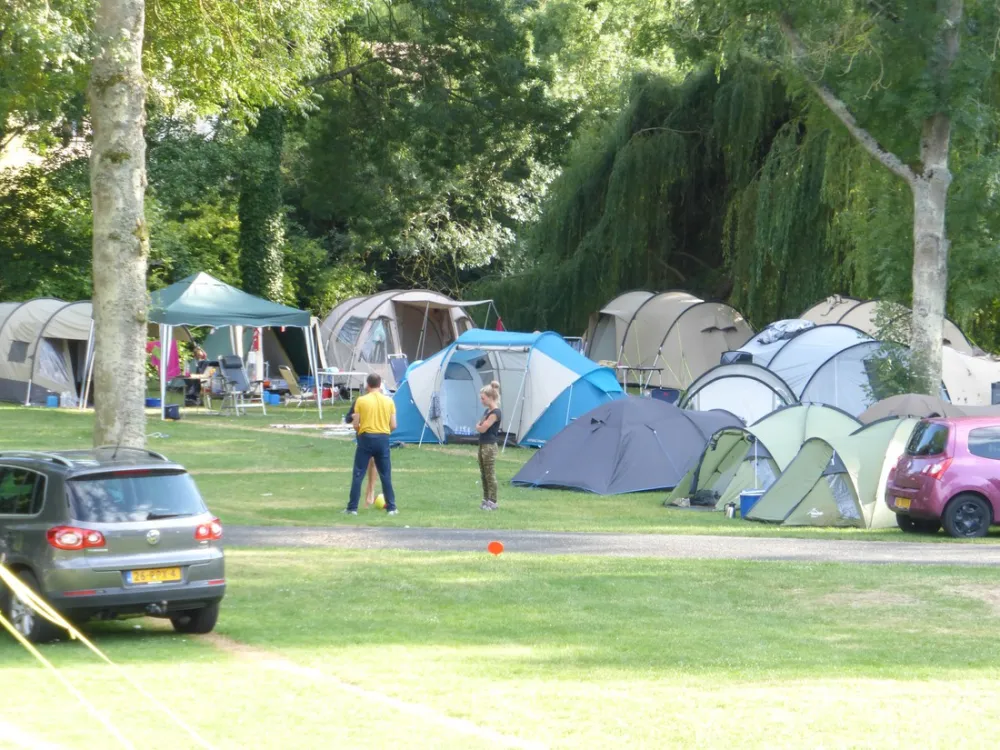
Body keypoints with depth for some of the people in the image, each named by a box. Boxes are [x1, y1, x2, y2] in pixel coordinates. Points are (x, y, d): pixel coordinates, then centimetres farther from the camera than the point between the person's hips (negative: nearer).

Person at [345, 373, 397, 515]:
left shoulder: (361, 401, -5)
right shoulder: (389, 401, 2)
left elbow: (355, 424, -5)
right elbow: (393, 426, 2)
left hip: (366, 438, -2)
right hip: (383, 439, 2)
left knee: (358, 474, 3)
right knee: (386, 475, 9)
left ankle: (352, 508, 2)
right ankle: (391, 507, 9)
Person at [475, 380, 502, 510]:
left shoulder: (495, 413, -16)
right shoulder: (488, 411, 14)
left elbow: (482, 428, -19)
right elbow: (480, 426, 16)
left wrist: (478, 426, 0)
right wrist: (479, 426, -4)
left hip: (489, 447, -10)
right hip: (483, 445, 10)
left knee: (490, 475, -5)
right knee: (484, 475, 13)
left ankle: (493, 502, -1)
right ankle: (486, 500, 19)